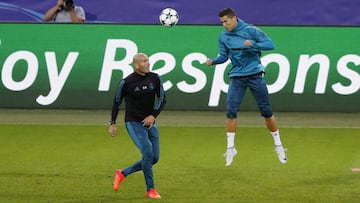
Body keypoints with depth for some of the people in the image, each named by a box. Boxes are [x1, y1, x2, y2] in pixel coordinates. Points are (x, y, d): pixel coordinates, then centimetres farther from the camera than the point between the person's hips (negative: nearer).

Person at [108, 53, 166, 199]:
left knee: (154, 158, 3)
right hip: (133, 123, -5)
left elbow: (162, 99, 4)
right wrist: (112, 123, 0)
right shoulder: (127, 82, -10)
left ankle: (123, 173, 22)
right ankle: (150, 190, -11)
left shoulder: (154, 78, 0)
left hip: (150, 122, 5)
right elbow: (117, 102, 1)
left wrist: (153, 116, -11)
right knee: (147, 151, -21)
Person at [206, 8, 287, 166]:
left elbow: (270, 45, -11)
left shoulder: (250, 30, -9)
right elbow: (224, 56, 7)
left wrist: (253, 44, -26)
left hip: (255, 75, -3)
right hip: (237, 78, 3)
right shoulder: (223, 36, 3)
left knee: (266, 111, 3)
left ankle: (278, 146, 16)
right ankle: (230, 148, 1)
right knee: (231, 110, -10)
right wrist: (213, 61, -13)